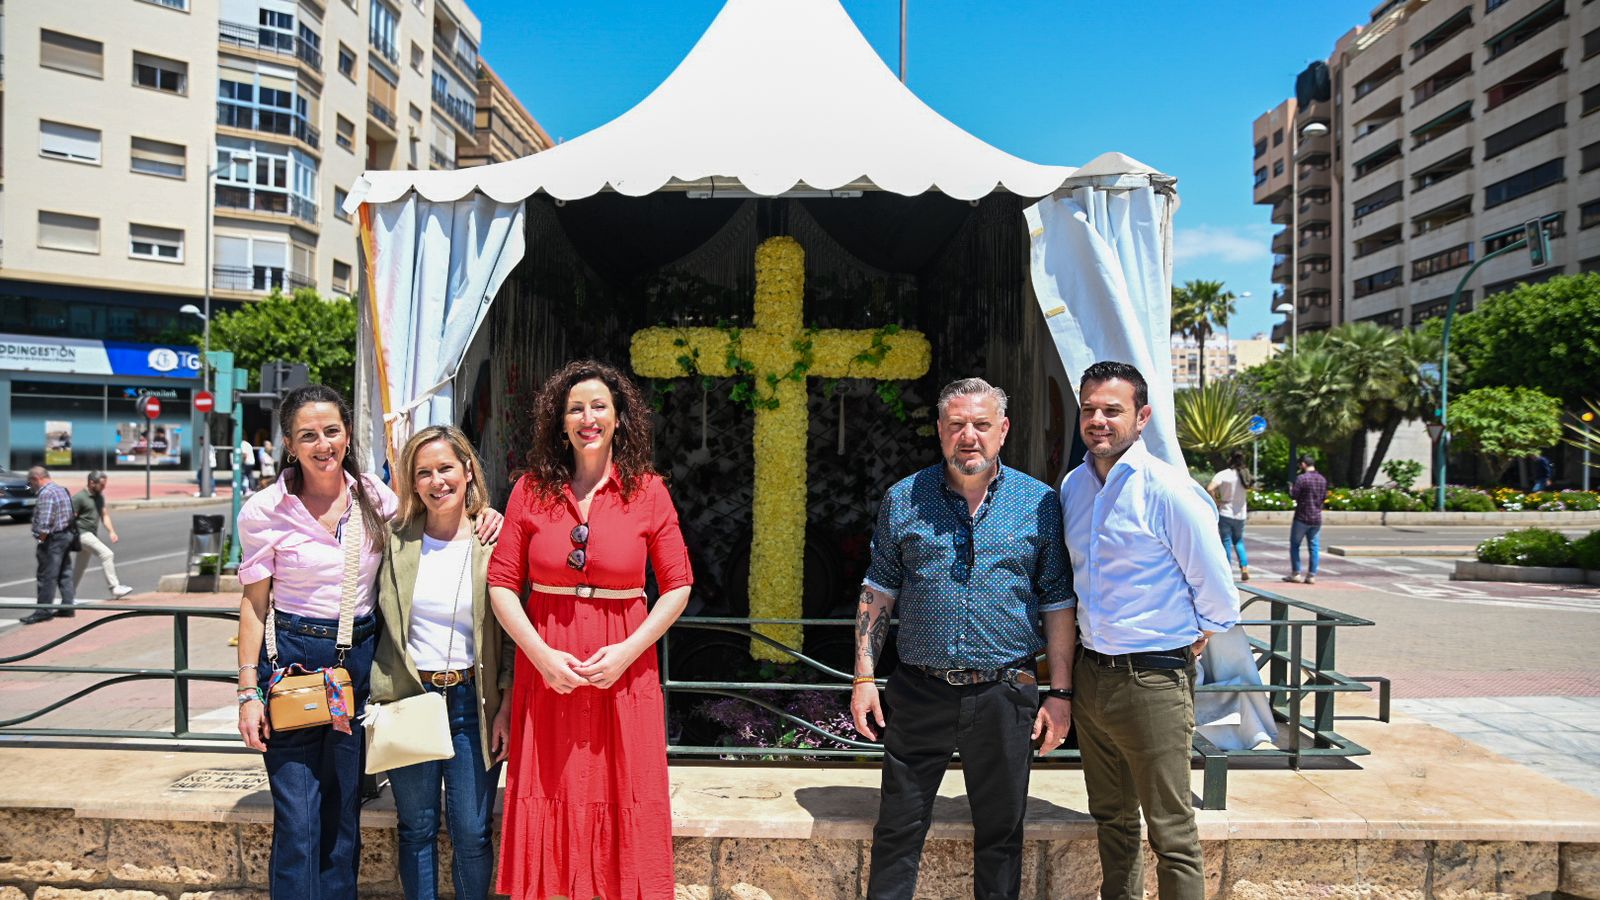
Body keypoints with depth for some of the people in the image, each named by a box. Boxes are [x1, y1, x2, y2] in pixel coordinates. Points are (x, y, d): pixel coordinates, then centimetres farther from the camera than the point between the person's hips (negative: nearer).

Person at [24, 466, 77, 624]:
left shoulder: (46, 493, -15)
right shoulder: (61, 489, 15)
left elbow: (45, 523, -22)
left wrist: (40, 541, -15)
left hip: (53, 539, -10)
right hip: (66, 535, 10)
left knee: (46, 576, -4)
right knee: (65, 574, 12)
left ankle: (43, 611, -1)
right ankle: (67, 607, 16)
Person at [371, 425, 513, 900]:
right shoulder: (394, 539, 1)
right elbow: (373, 624, 8)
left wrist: (508, 705, -5)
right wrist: (378, 695, 1)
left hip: (472, 701, -1)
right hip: (409, 699, 2)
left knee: (472, 833, 5)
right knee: (417, 829, 13)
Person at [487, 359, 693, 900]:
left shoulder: (647, 490, 0)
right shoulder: (532, 490, 2)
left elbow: (678, 585, 1)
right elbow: (502, 583, 2)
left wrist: (628, 651, -10)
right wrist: (542, 654, -10)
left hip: (622, 668, -1)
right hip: (545, 666, 1)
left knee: (624, 802, 5)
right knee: (551, 801, 7)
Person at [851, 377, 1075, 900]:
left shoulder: (1040, 503, 2)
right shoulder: (904, 499, 2)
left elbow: (1058, 603, 5)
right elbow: (878, 592, 6)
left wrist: (1061, 693, 1)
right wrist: (864, 678, 1)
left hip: (1004, 695, 0)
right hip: (919, 692, 0)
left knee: (1001, 834, 13)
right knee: (898, 832, 8)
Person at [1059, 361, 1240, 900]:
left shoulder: (1167, 490, -15)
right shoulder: (1072, 486, 6)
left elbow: (1217, 592, -8)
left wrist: (1193, 645, 1)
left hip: (1152, 681, -7)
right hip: (1090, 674, 7)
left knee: (1171, 835, 2)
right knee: (1111, 819, 20)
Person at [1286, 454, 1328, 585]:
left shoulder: (1301, 478, -14)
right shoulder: (1322, 479, 6)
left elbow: (1293, 495, -14)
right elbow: (1325, 497, 13)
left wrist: (1290, 488, 6)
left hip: (1302, 518, -5)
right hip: (1317, 518, 5)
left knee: (1294, 545, 7)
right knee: (1313, 547, 7)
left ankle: (1295, 574, 6)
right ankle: (1312, 575, 6)